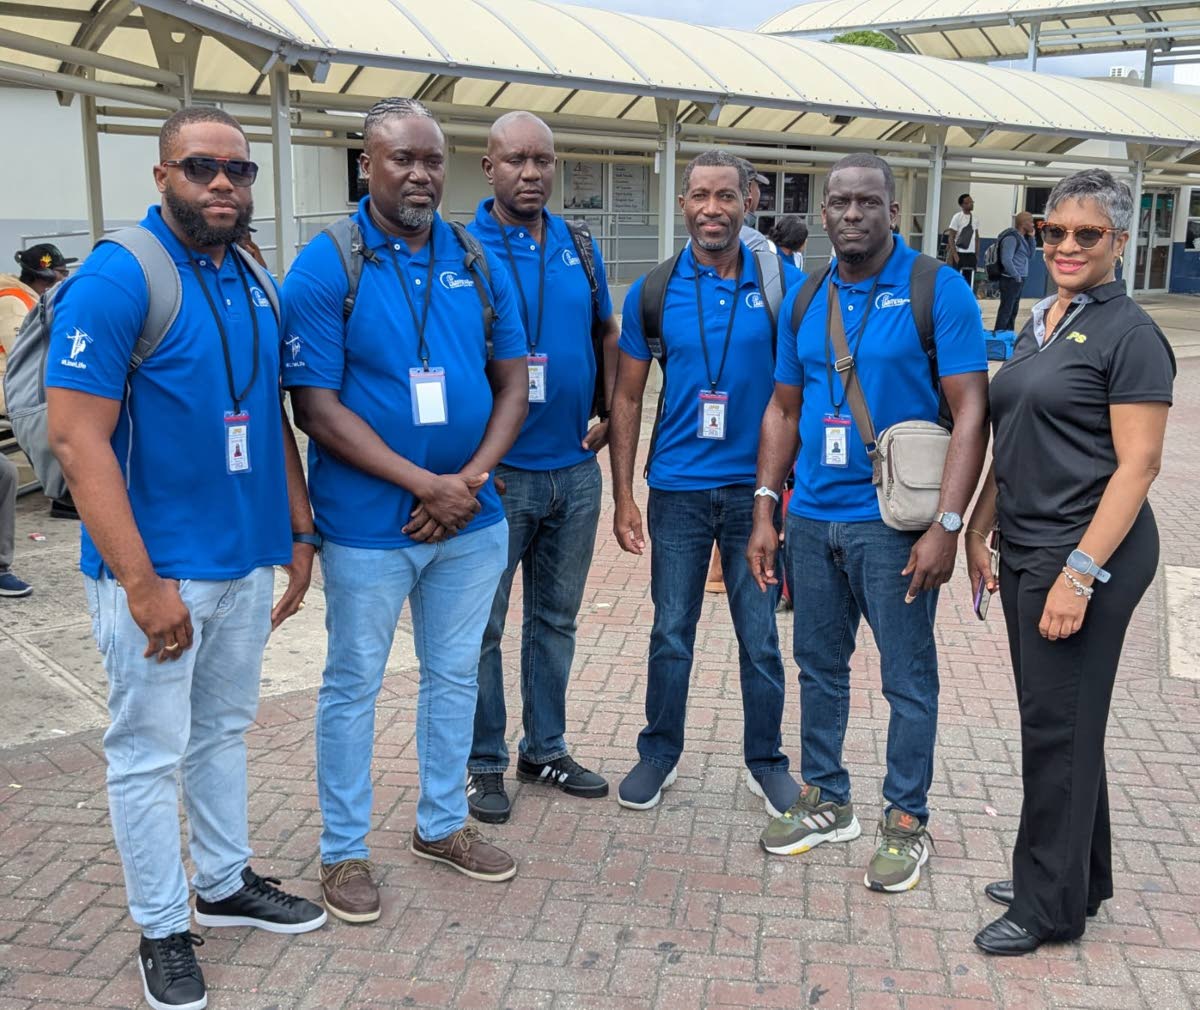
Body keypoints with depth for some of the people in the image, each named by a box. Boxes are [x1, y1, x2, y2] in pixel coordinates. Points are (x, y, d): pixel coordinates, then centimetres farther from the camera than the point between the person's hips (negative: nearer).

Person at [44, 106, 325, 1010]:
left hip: (246, 561, 7)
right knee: (151, 752, 7)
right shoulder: (116, 277, -14)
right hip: (157, 572, -7)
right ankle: (162, 930, 23)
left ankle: (225, 884, 37)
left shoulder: (256, 283, 7)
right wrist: (142, 582, -22)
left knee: (224, 730, 20)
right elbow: (76, 436, -19)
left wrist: (299, 532, 12)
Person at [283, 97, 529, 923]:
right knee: (354, 685, 9)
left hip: (471, 519, 5)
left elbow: (513, 381, 5)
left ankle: (442, 823, 36)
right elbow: (318, 408, -15)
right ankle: (344, 849, 27)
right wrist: (428, 484, -19)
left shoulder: (478, 262, 3)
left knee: (455, 675, 17)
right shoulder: (326, 267, -10)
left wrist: (472, 478, -11)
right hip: (369, 525, -4)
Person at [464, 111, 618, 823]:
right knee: (483, 626, 5)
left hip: (576, 468, 5)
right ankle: (484, 762, 21)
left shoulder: (579, 246, 8)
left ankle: (546, 749, 31)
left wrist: (610, 413, 5)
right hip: (495, 472, -5)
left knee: (556, 618, 16)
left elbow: (608, 333, 18)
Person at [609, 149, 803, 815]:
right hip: (678, 489, 1)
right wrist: (623, 497, -1)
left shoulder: (781, 283, -2)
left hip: (756, 487, 0)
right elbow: (627, 400, 3)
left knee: (761, 638, 9)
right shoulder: (654, 291, 0)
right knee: (671, 635, 11)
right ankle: (658, 754, 29)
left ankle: (765, 761, 27)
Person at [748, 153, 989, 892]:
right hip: (812, 518, 5)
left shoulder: (938, 292, -8)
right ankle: (827, 801, 33)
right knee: (819, 666, 16)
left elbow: (971, 411, -12)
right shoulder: (804, 300, 8)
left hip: (893, 522, -5)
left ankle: (907, 822, 22)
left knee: (908, 678, 6)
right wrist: (765, 513, 7)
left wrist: (947, 525, -18)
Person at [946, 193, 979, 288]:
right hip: (960, 253, -5)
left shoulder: (975, 217, 11)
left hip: (971, 254, 5)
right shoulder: (957, 217, -6)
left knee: (970, 280, 5)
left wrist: (977, 255, 10)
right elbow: (951, 237, -8)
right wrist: (954, 254, -16)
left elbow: (976, 238, 16)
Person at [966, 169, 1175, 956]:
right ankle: (1079, 879, 32)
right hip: (1026, 551, 8)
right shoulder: (1037, 324, 13)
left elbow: (1138, 464, -16)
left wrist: (1080, 572, -21)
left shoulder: (1128, 334, -11)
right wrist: (979, 532, 13)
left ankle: (1051, 905, 16)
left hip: (1088, 554, -8)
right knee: (1054, 720, 16)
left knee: (1059, 726, 1)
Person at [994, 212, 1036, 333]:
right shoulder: (1011, 238, -14)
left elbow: (1030, 257, 19)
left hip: (1018, 280, 10)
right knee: (1005, 310, -9)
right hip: (1011, 280, -10)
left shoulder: (1022, 238, 16)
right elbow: (1006, 260, -21)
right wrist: (1017, 276, -16)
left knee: (1013, 311, 14)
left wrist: (1031, 238, 10)